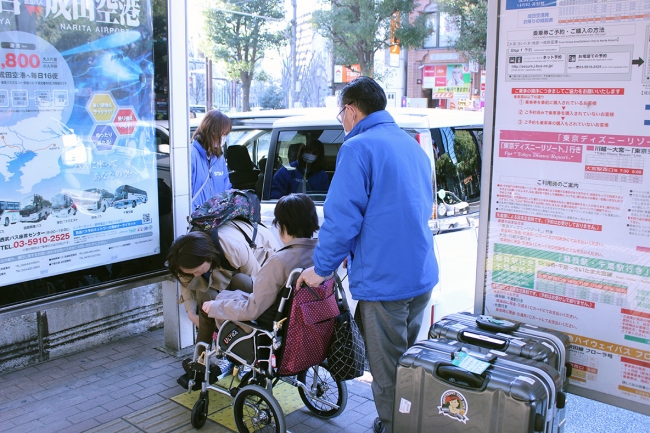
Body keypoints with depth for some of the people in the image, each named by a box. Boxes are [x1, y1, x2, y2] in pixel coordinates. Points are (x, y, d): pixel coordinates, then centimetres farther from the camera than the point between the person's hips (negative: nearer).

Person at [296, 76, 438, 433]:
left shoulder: (358, 147, -12)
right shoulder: (413, 147, 14)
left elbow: (342, 218, -18)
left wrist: (321, 269, -5)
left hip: (383, 280, -9)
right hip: (422, 275, 9)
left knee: (387, 375, 5)